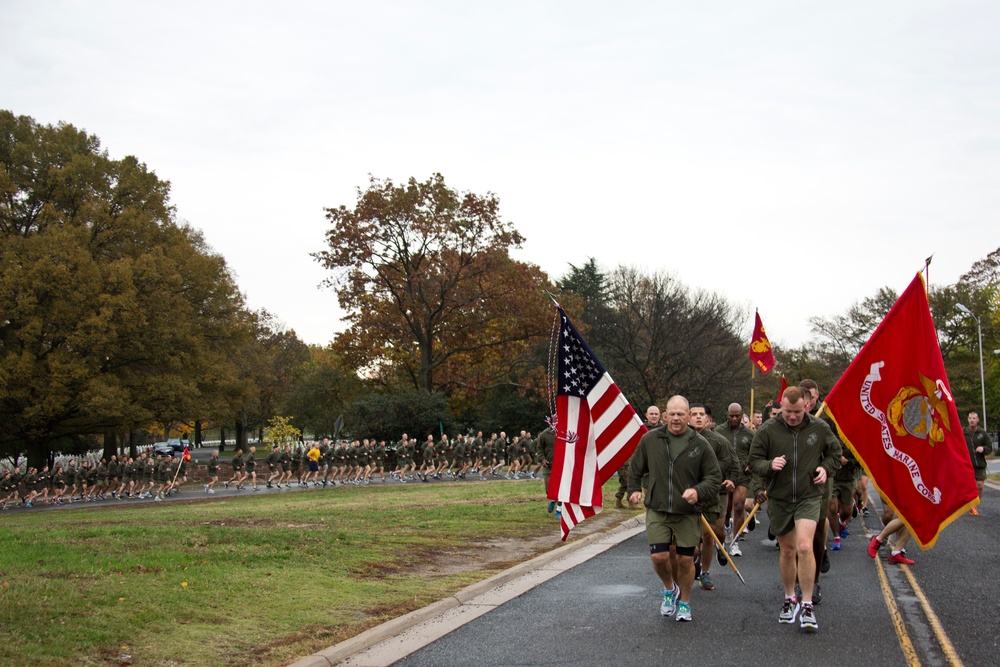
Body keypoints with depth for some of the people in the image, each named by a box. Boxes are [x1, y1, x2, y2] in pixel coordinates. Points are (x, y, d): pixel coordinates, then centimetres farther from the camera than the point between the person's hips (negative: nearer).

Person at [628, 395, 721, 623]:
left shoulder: (700, 445, -3)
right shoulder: (650, 440, 2)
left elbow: (715, 477, 0)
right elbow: (635, 468, 18)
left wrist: (698, 491, -17)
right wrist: (634, 489, 8)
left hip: (688, 512, 0)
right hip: (657, 510, 1)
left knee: (685, 560, 4)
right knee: (659, 556, -9)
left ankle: (684, 602, 27)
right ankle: (669, 589, 23)